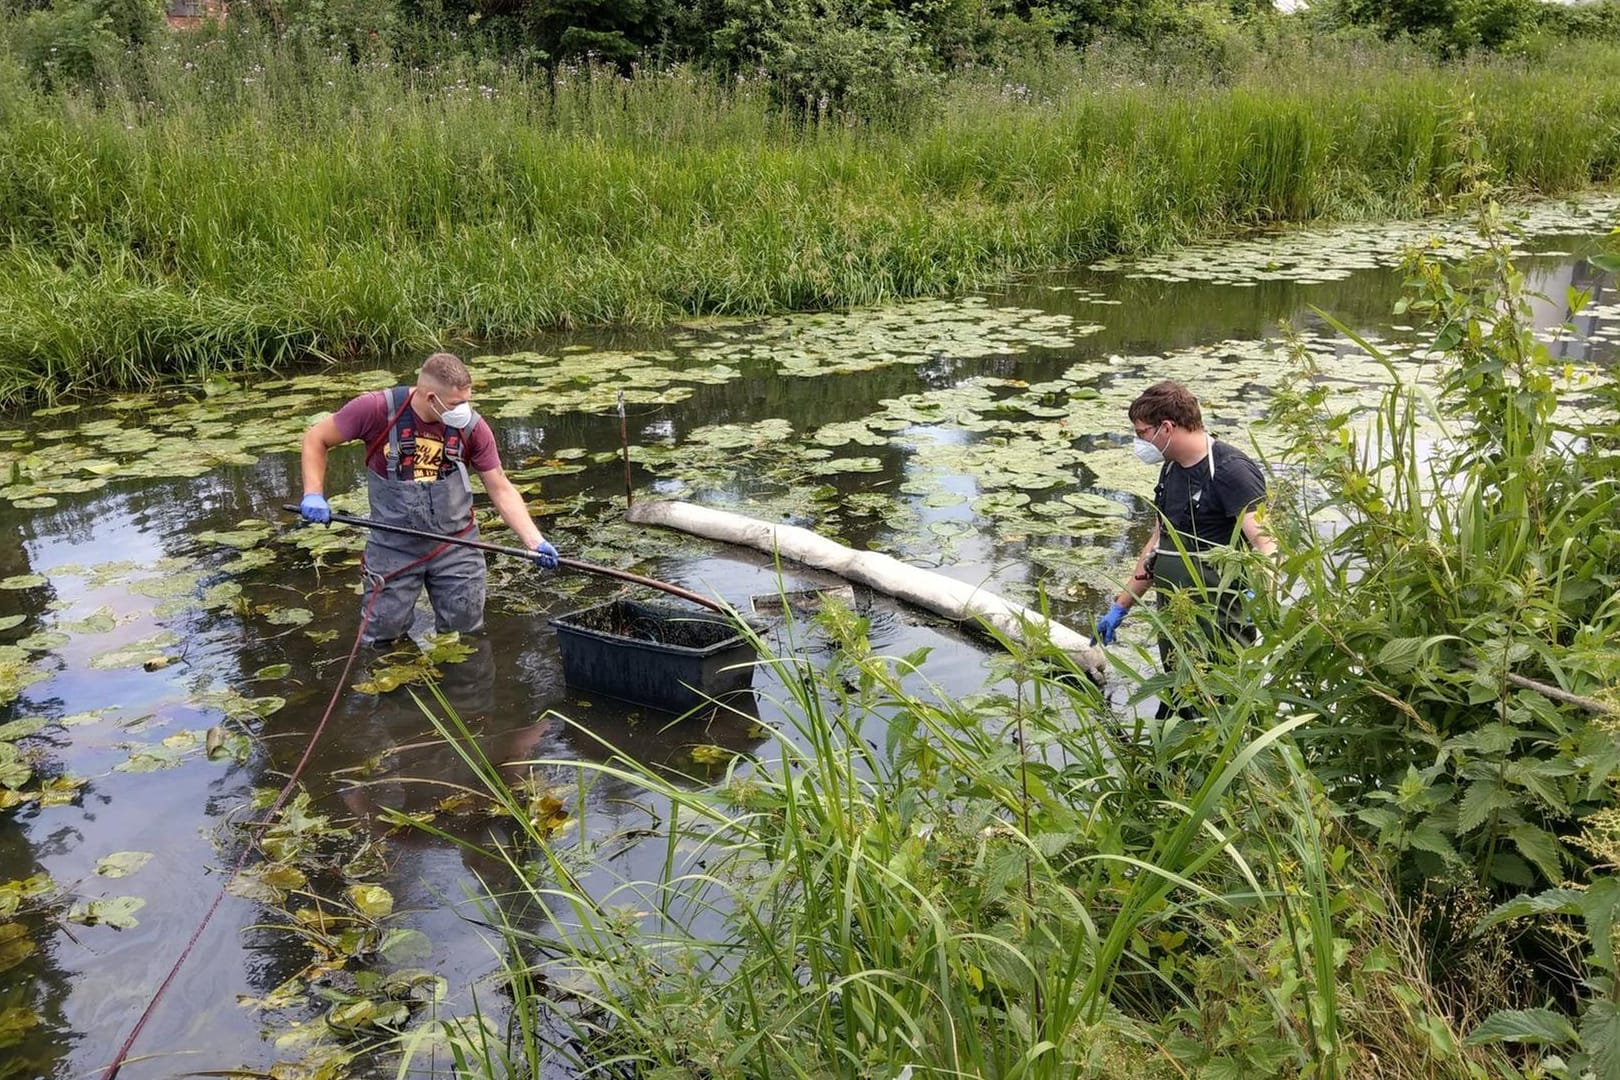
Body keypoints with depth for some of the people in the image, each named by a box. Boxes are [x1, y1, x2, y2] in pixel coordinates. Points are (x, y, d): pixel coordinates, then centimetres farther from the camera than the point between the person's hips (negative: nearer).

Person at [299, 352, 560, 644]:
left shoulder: (472, 426, -11)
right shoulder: (377, 410, -17)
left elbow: (502, 490, -6)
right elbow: (316, 439, -4)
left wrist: (535, 542, -15)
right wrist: (313, 495, -16)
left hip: (456, 545, 1)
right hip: (393, 547, -1)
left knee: (465, 633, 10)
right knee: (382, 636, 8)